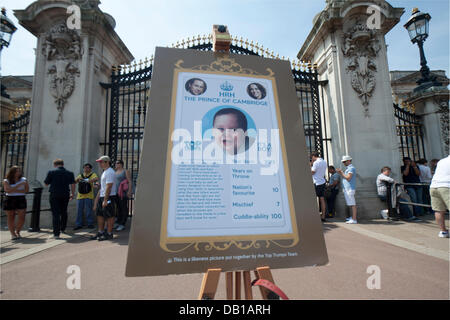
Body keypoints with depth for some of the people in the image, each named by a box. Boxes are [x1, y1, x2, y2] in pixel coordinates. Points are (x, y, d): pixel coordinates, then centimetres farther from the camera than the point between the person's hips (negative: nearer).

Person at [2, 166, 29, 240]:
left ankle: (17, 232, 18)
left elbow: (26, 190, -1)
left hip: (21, 200, 1)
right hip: (10, 200, -1)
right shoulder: (6, 181, 2)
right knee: (11, 218, 4)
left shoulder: (24, 180, 6)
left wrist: (14, 190, -10)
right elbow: (7, 190, -12)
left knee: (22, 218, -4)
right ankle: (13, 234, 16)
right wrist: (19, 185, -19)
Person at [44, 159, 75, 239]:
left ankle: (56, 233, -3)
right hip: (65, 195, 3)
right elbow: (73, 184, 1)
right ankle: (63, 229, 34)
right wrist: (72, 194, 11)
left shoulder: (51, 172, -4)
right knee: (64, 212, 19)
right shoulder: (70, 173, 2)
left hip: (54, 195, -3)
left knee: (55, 214, 0)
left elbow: (46, 184, 4)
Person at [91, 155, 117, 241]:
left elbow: (109, 187, -21)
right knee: (100, 215, 15)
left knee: (109, 216, -2)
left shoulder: (110, 172, -15)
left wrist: (105, 200, -23)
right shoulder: (104, 172, 18)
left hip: (108, 197, -10)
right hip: (102, 196, 10)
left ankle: (109, 234, 6)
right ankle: (100, 232, 26)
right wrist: (97, 198, 22)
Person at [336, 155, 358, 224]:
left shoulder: (351, 168, -11)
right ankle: (353, 217, 26)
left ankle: (354, 220, -6)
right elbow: (345, 177, 19)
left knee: (352, 204, -8)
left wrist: (342, 173, -12)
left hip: (350, 189, -10)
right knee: (351, 204, 16)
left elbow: (348, 178, -21)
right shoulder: (348, 168, 20)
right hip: (347, 189, 10)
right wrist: (340, 173, 8)